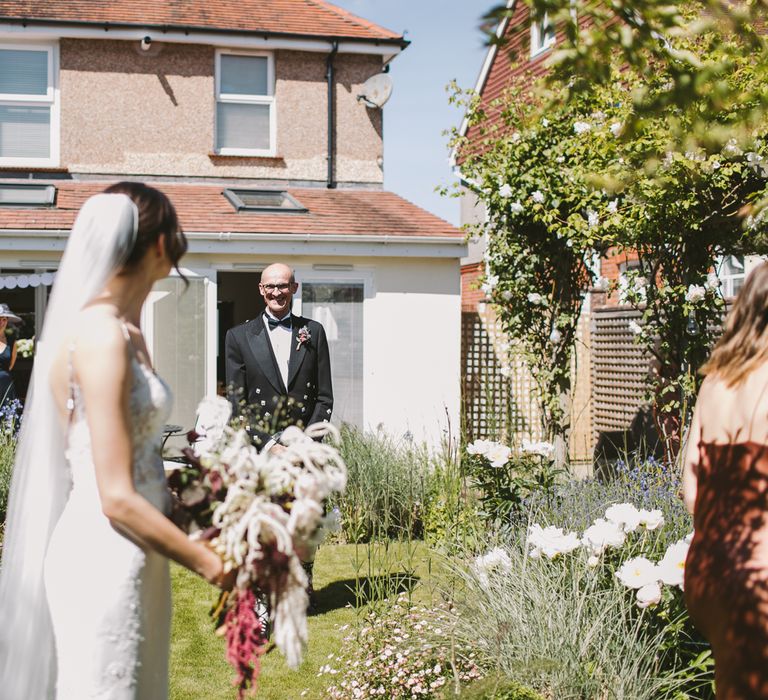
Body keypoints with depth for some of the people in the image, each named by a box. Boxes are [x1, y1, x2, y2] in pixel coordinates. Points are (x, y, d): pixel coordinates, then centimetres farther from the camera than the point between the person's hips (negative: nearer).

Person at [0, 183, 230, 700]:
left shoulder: (127, 333, 10)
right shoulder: (100, 336, -17)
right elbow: (117, 498, -20)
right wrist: (209, 563, -14)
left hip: (133, 560, 9)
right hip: (103, 560, -9)